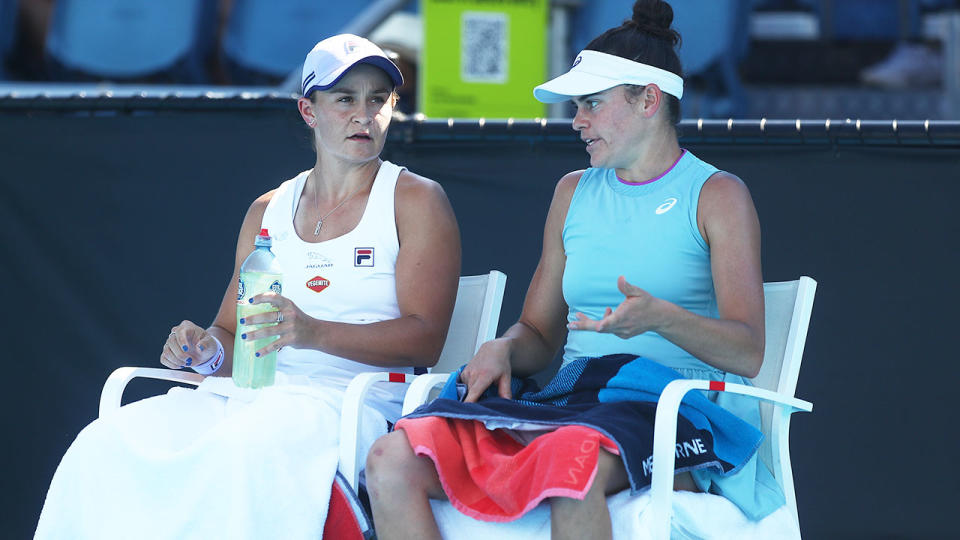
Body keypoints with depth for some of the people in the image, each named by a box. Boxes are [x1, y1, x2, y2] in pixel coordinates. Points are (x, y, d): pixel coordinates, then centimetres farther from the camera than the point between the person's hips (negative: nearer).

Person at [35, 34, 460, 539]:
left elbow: (425, 338, -6)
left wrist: (315, 332, -22)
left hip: (352, 396, -5)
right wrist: (206, 349, -4)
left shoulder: (416, 200, 6)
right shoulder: (267, 211, 22)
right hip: (248, 392, 5)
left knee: (240, 452, -39)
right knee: (102, 447, -23)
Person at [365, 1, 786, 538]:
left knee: (570, 460, -43)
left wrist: (660, 318, -25)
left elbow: (747, 352, -6)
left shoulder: (718, 196, 5)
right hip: (568, 399, 6)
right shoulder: (574, 193, 22)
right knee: (391, 460, -21)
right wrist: (502, 349, -3)